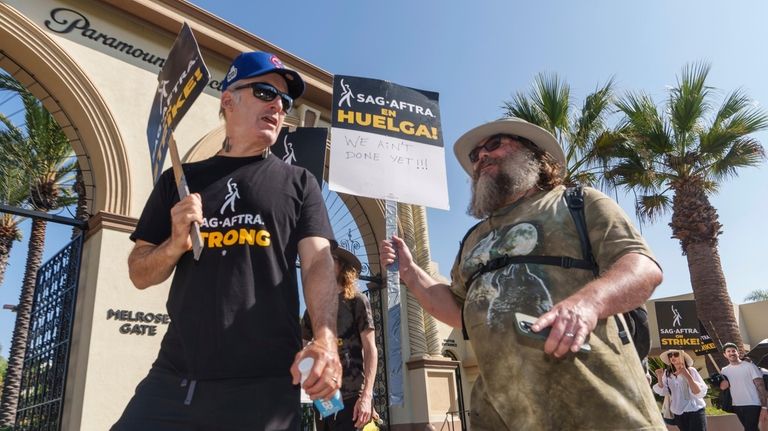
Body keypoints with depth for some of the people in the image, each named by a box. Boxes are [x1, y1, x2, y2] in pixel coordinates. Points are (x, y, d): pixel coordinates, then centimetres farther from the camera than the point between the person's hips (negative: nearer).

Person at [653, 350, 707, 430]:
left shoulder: (691, 371, -11)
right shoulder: (667, 373, 0)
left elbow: (701, 392, -19)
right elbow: (662, 392, 5)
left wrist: (687, 375, -30)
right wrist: (659, 378, -12)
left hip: (695, 412, -4)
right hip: (678, 414, 4)